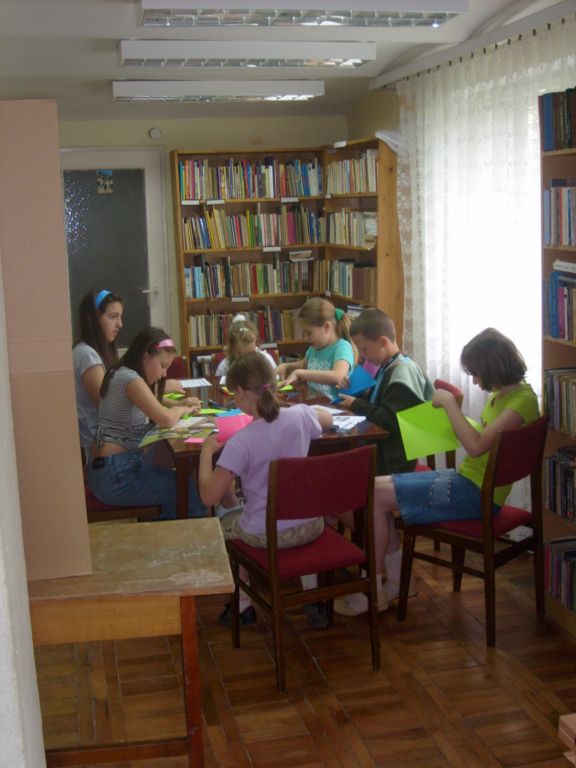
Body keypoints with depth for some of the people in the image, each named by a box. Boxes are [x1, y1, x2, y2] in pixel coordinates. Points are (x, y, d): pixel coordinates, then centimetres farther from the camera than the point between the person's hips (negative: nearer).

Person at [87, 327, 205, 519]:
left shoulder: (124, 374, 14)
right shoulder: (129, 378, -16)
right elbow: (166, 419, -23)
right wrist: (182, 410, -4)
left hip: (121, 467, 10)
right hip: (115, 474, -10)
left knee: (183, 483, 13)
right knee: (192, 493, -8)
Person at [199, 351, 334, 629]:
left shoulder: (240, 442, -23)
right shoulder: (300, 416, -11)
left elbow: (209, 496, -18)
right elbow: (328, 419, 15)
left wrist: (207, 450, -5)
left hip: (266, 535, -3)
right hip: (311, 528, 4)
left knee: (224, 523, 29)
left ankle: (243, 604, 35)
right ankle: (313, 601, 35)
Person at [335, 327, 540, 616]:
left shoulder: (523, 399, -19)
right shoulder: (500, 394, 11)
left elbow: (476, 446, -28)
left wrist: (449, 402, -21)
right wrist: (449, 413, 3)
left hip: (476, 494, -10)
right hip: (465, 478, 10)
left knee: (377, 496, -12)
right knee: (377, 485, 5)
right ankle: (395, 582, 10)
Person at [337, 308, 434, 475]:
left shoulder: (402, 373, -19)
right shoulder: (388, 367, 11)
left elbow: (389, 421, -24)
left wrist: (356, 405, -12)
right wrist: (353, 393, 7)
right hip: (380, 450, 9)